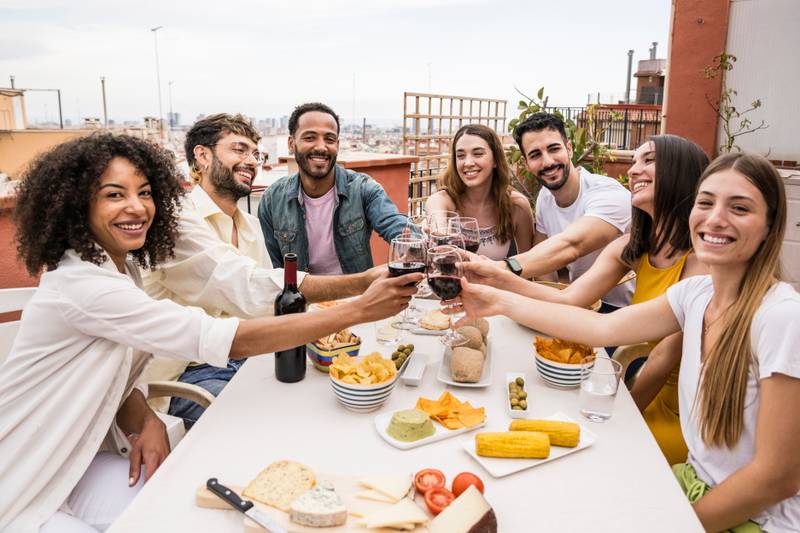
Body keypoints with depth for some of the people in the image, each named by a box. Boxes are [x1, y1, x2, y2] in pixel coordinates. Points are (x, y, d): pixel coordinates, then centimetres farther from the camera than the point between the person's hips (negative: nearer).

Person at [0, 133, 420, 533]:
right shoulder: (80, 285, -29)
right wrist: (358, 311, -35)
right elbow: (222, 340, -35)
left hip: (76, 461, 7)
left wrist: (146, 424, -19)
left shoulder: (124, 267, 0)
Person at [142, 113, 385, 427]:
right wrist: (364, 282, -39)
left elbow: (272, 295, 9)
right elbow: (251, 290, -33)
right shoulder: (179, 221, -20)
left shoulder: (250, 225, 11)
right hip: (188, 374, -8)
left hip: (244, 358, 8)